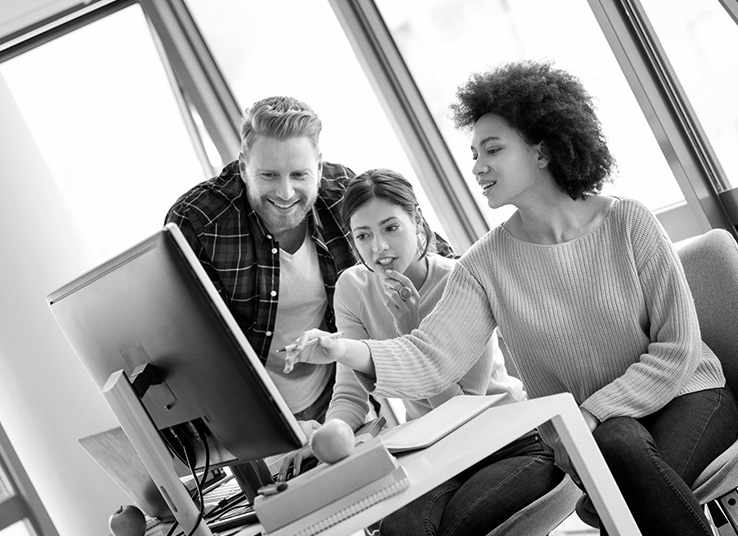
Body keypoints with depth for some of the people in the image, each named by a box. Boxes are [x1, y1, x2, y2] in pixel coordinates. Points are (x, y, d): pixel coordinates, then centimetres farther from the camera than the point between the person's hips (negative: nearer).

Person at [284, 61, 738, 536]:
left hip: (684, 394, -1)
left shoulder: (628, 223, -9)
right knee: (624, 449, -32)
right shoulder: (487, 265, -5)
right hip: (593, 433, 1)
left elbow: (677, 348, -9)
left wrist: (593, 413, -18)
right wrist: (349, 351, -35)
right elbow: (431, 358, -17)